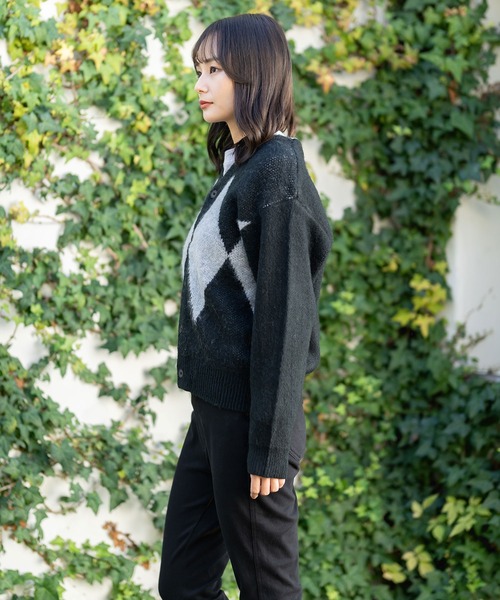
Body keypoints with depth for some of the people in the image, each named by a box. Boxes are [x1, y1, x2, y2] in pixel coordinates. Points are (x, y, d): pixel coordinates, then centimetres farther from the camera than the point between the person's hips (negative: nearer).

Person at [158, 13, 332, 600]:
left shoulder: (277, 170, -14)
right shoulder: (238, 167, 13)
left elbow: (284, 312, -18)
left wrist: (271, 445, -19)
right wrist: (210, 411, 17)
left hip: (248, 415, -9)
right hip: (214, 409, 9)